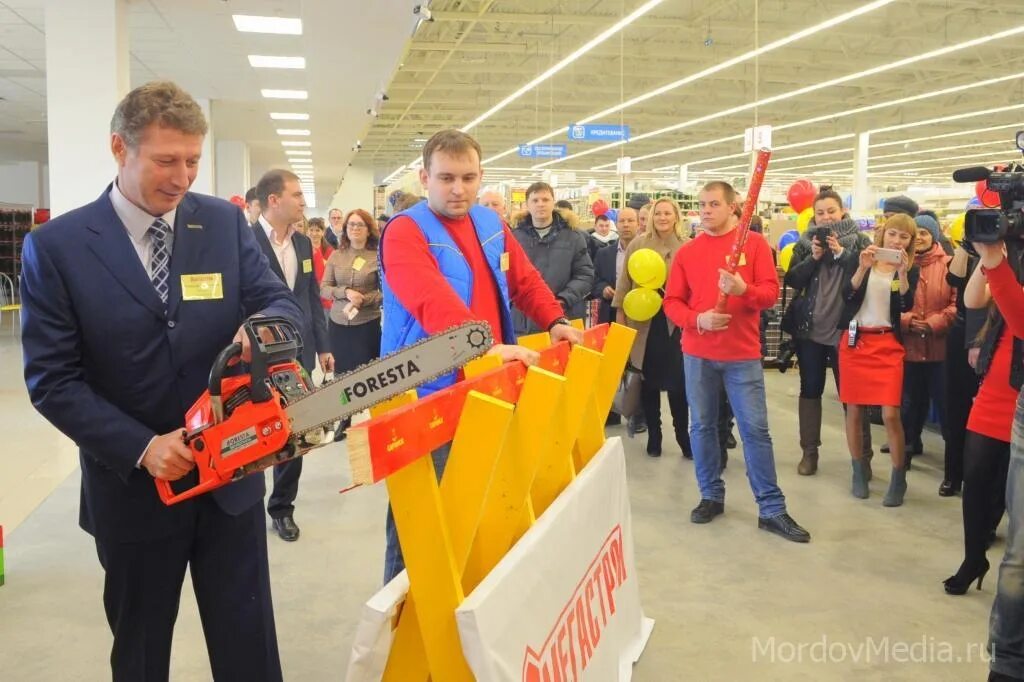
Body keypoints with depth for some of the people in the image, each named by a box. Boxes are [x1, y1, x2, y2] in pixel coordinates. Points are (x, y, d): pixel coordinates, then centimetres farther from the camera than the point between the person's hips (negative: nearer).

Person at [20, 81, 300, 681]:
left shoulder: (226, 223, -1)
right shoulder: (56, 246, -8)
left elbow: (283, 302, -3)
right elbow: (51, 380, -9)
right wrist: (141, 447, -19)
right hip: (133, 485, -1)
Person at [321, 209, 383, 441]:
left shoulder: (379, 257, -5)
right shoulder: (336, 256, 5)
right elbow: (323, 289, 2)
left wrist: (364, 299, -19)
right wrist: (345, 292, -15)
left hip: (367, 325, -3)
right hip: (339, 323, 3)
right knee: (341, 374, 10)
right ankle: (344, 419, 25)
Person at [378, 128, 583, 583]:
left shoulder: (491, 225, 10)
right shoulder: (405, 233, -13)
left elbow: (526, 281, 18)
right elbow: (433, 303, -29)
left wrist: (555, 321, 1)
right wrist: (486, 346, -40)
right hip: (428, 395, -7)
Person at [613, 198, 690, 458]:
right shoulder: (638, 244, 4)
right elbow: (625, 281, 6)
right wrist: (620, 313, 4)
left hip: (676, 321, -1)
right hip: (644, 321, 1)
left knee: (678, 381, -2)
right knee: (649, 380, 9)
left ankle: (683, 437, 14)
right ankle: (653, 435, 23)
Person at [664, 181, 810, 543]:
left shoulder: (755, 243, 0)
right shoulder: (686, 251, 5)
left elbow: (771, 292, -6)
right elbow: (671, 302, 3)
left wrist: (743, 289, -25)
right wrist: (697, 319, -15)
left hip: (743, 353, -2)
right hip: (697, 353, 2)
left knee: (755, 429, 0)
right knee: (702, 426, 7)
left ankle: (771, 509, 7)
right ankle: (711, 496, 22)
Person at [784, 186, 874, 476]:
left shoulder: (859, 240, 0)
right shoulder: (805, 242, 6)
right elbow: (791, 280, -2)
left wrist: (841, 253, -19)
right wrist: (812, 257, -16)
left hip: (844, 329, -2)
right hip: (809, 328, 3)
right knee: (810, 389, 9)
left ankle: (863, 454, 14)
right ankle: (809, 451, 19)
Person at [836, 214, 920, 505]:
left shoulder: (910, 270, 5)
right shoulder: (857, 260, 3)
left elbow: (906, 306, -9)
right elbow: (847, 295, -9)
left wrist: (902, 273, -20)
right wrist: (863, 268, -22)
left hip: (889, 345, -1)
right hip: (854, 341, 1)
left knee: (891, 414, -9)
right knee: (854, 410, 6)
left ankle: (899, 479, 5)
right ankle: (859, 472, 21)